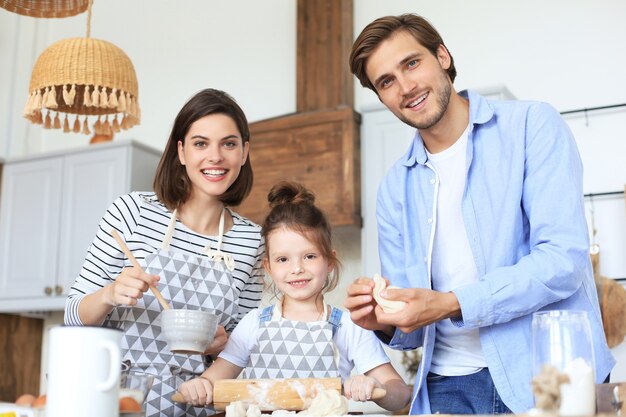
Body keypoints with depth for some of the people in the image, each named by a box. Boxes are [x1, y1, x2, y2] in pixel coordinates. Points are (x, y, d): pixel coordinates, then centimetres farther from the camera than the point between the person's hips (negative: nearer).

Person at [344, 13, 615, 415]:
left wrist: (450, 305, -20)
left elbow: (564, 258, -12)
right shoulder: (395, 189, 10)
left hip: (548, 375, -3)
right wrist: (386, 322, -9)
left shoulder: (533, 125, -2)